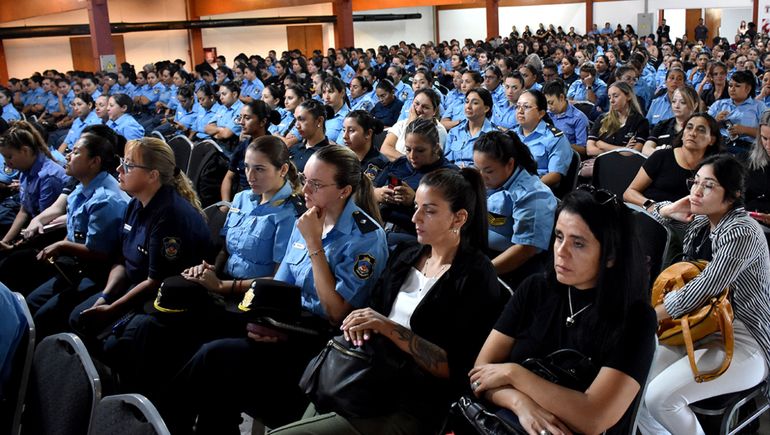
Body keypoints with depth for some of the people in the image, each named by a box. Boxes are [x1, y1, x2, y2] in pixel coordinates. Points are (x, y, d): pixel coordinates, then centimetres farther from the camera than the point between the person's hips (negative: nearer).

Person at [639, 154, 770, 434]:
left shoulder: (742, 233, -18)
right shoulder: (701, 220, 7)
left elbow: (702, 290, -24)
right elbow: (652, 218, 25)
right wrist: (670, 211, 3)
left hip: (743, 340, -8)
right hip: (700, 327, 8)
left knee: (660, 397, -26)